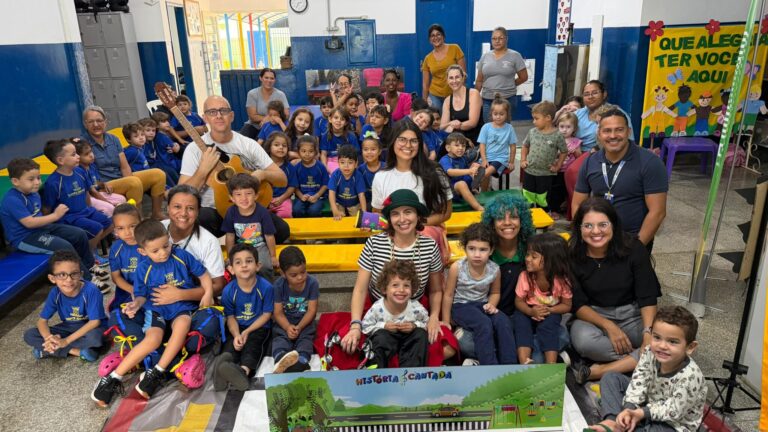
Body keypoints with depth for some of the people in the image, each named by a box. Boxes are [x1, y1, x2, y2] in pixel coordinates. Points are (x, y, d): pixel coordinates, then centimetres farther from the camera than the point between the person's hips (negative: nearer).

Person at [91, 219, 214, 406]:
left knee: (182, 324, -36)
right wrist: (136, 304, -16)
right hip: (156, 308, 0)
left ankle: (158, 372, -26)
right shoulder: (144, 268, -3)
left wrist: (208, 294, -9)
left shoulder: (182, 256, -6)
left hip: (183, 306, 0)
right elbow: (141, 294, 7)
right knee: (153, 339, -29)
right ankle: (114, 377, -18)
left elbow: (203, 274, 5)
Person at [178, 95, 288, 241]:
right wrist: (203, 170, -24)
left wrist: (262, 174, -21)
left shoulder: (249, 145, 1)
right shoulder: (195, 149, -5)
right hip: (212, 211, -2)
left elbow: (282, 179, 0)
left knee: (281, 229, -23)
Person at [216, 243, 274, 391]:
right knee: (231, 345, -26)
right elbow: (230, 317, -2)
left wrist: (247, 332, -17)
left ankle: (244, 370, -58)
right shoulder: (228, 291, -12)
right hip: (238, 328, 3)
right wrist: (236, 335, -21)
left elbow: (266, 315, -10)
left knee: (252, 346, -29)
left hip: (259, 327, -3)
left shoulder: (266, 287, -17)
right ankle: (225, 364, -56)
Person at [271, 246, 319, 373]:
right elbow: (278, 313, -8)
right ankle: (284, 362, -55)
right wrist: (288, 327, -27)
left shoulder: (312, 283, -12)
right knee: (279, 342, -28)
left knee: (305, 342, -28)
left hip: (305, 323, 0)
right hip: (285, 323, 1)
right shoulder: (279, 285, -9)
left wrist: (299, 327, -24)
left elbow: (311, 311, -10)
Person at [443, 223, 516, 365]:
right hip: (461, 305, -3)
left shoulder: (494, 269, -10)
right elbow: (448, 295, -7)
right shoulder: (457, 268, -19)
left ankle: (509, 365, -15)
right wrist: (446, 322, -3)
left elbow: (495, 292, 11)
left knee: (503, 322, -24)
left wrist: (491, 304, -11)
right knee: (485, 325, -29)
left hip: (482, 304, 4)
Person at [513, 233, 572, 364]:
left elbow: (566, 306, -10)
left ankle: (551, 364, -29)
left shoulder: (561, 280, -21)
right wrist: (531, 311, -29)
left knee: (549, 324, -30)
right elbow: (519, 301, -8)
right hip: (528, 313, 1)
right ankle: (524, 362, -35)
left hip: (550, 314, -1)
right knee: (520, 319, -27)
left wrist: (549, 310, -28)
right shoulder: (525, 276, -19)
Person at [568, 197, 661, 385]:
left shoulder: (633, 249, -11)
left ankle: (597, 372, -25)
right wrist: (608, 326, -24)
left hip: (633, 314, 2)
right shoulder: (572, 256, -12)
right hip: (594, 316, -1)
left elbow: (647, 297, -11)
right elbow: (578, 304, -10)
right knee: (583, 340, -35)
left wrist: (649, 332, -26)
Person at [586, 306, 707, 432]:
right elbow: (638, 383, -16)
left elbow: (674, 411, -25)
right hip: (650, 403, 6)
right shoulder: (649, 353, -17)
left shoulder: (690, 377, -32)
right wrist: (629, 410, -30)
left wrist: (642, 413, -27)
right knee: (610, 378, -1)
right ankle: (613, 422, -18)